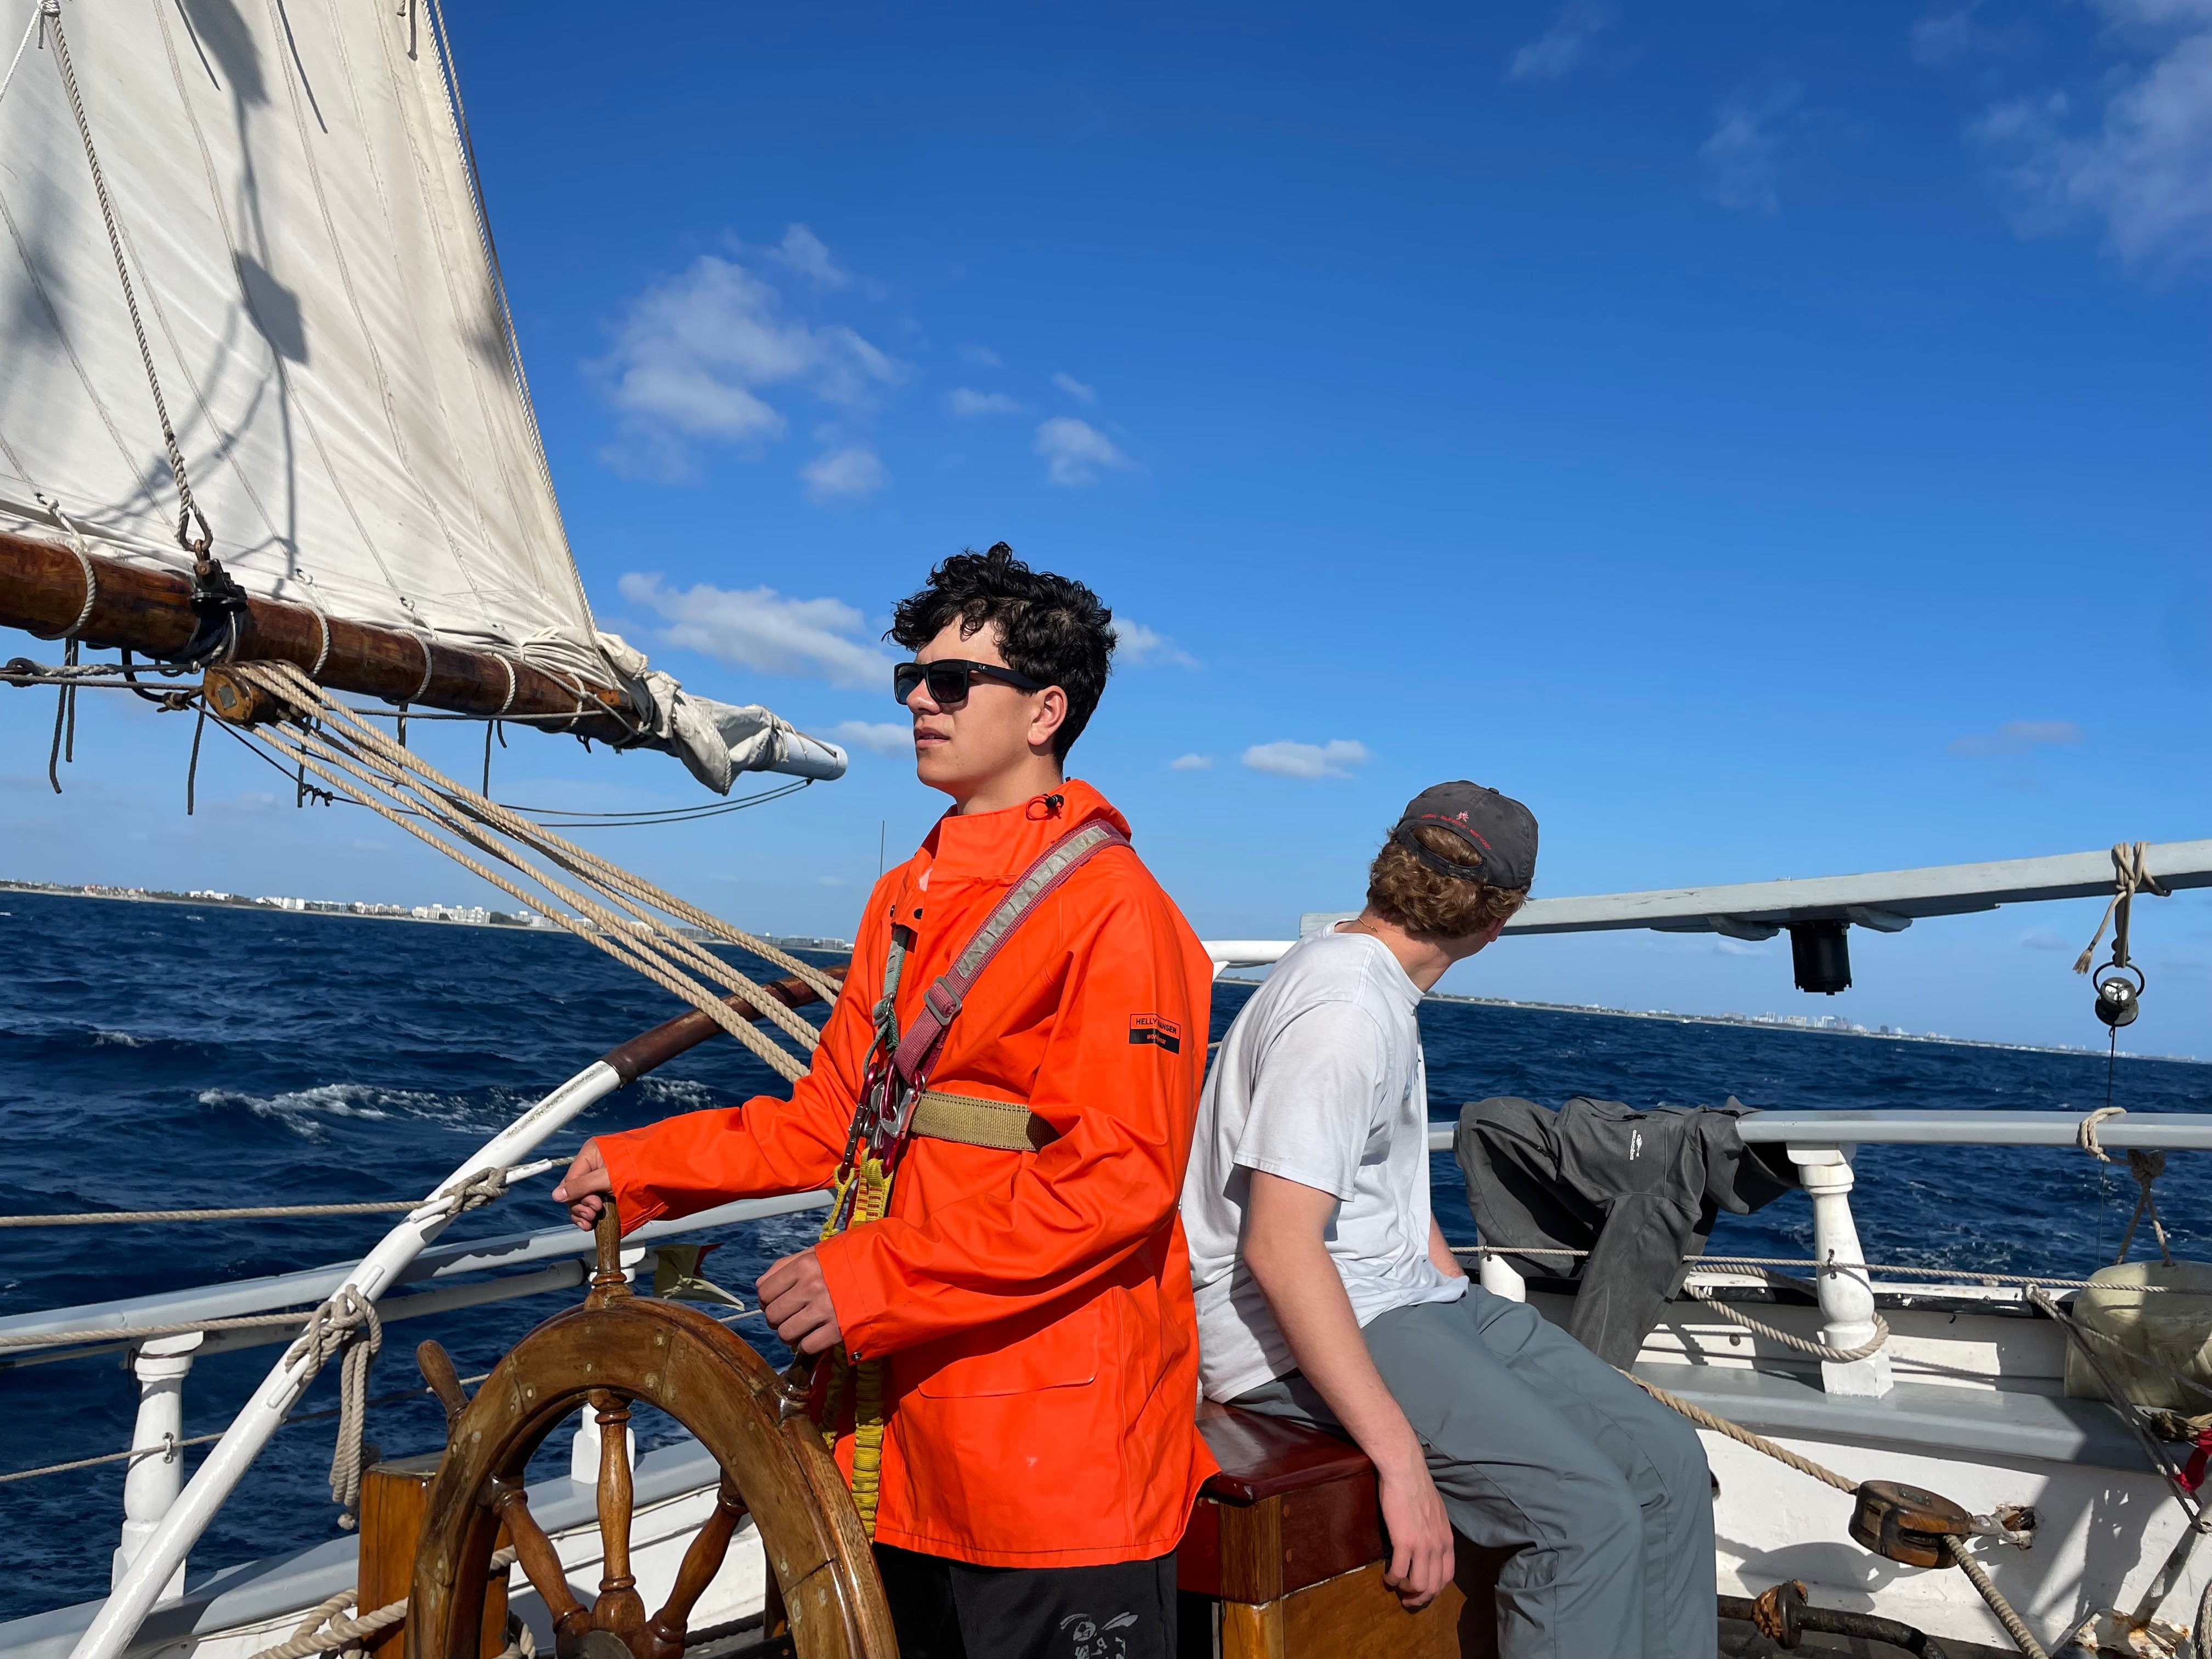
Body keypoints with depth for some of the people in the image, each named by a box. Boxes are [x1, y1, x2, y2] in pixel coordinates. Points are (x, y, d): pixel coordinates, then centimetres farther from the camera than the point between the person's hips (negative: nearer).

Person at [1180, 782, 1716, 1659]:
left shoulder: (1378, 989, 14)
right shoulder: (1344, 1013, -19)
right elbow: (1279, 1251, -26)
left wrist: (1491, 1344, 15)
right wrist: (1401, 1461, -26)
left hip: (1410, 1296, 10)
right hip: (1298, 1329, -10)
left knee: (1666, 1460, 1)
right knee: (1589, 1512, -21)